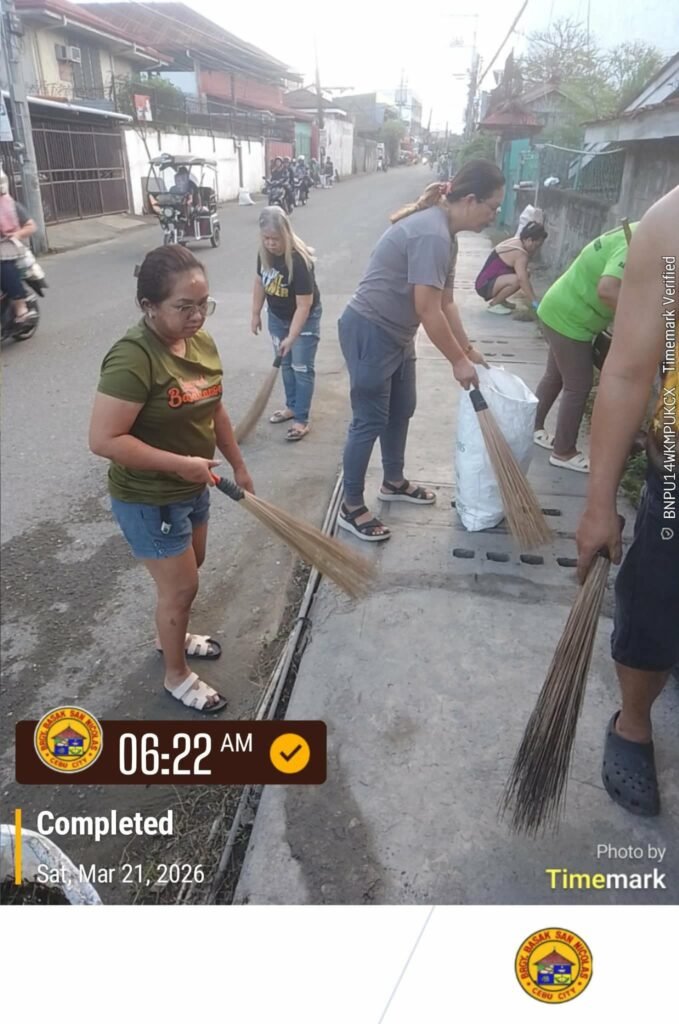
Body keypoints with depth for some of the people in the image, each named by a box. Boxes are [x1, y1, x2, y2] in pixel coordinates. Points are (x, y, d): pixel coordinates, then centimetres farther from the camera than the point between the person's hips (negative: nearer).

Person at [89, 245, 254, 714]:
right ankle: (177, 676, 31)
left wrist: (239, 466, 14)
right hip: (148, 500, -8)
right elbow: (104, 439, -29)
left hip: (193, 489, 8)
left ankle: (171, 635, 53)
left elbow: (214, 411, 10)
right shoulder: (133, 358, -28)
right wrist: (179, 463, -28)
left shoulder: (203, 342, -3)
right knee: (181, 587, 6)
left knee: (190, 568, 26)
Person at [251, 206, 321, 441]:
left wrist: (291, 337, -32)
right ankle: (292, 406, 32)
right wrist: (256, 313, 7)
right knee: (285, 363, 16)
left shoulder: (299, 261, -32)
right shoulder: (264, 253, -12)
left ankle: (302, 420, 3)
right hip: (277, 316, 7)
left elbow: (303, 305, -31)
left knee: (302, 368, -2)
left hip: (305, 318, -7)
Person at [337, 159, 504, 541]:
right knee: (370, 421, -3)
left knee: (401, 411, 20)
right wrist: (459, 361, -16)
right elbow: (428, 310, -25)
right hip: (369, 332, -10)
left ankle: (394, 482, 39)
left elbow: (446, 302, 15)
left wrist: (468, 349, 16)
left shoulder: (445, 233, 9)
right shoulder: (432, 234, -23)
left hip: (395, 333, 10)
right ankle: (351, 508, 10)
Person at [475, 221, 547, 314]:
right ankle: (493, 304, -11)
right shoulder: (520, 254, -21)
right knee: (516, 280, -32)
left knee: (524, 274, 10)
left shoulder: (515, 242, 9)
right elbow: (523, 281, -30)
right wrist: (535, 303, -28)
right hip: (485, 286, -10)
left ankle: (500, 300, 13)